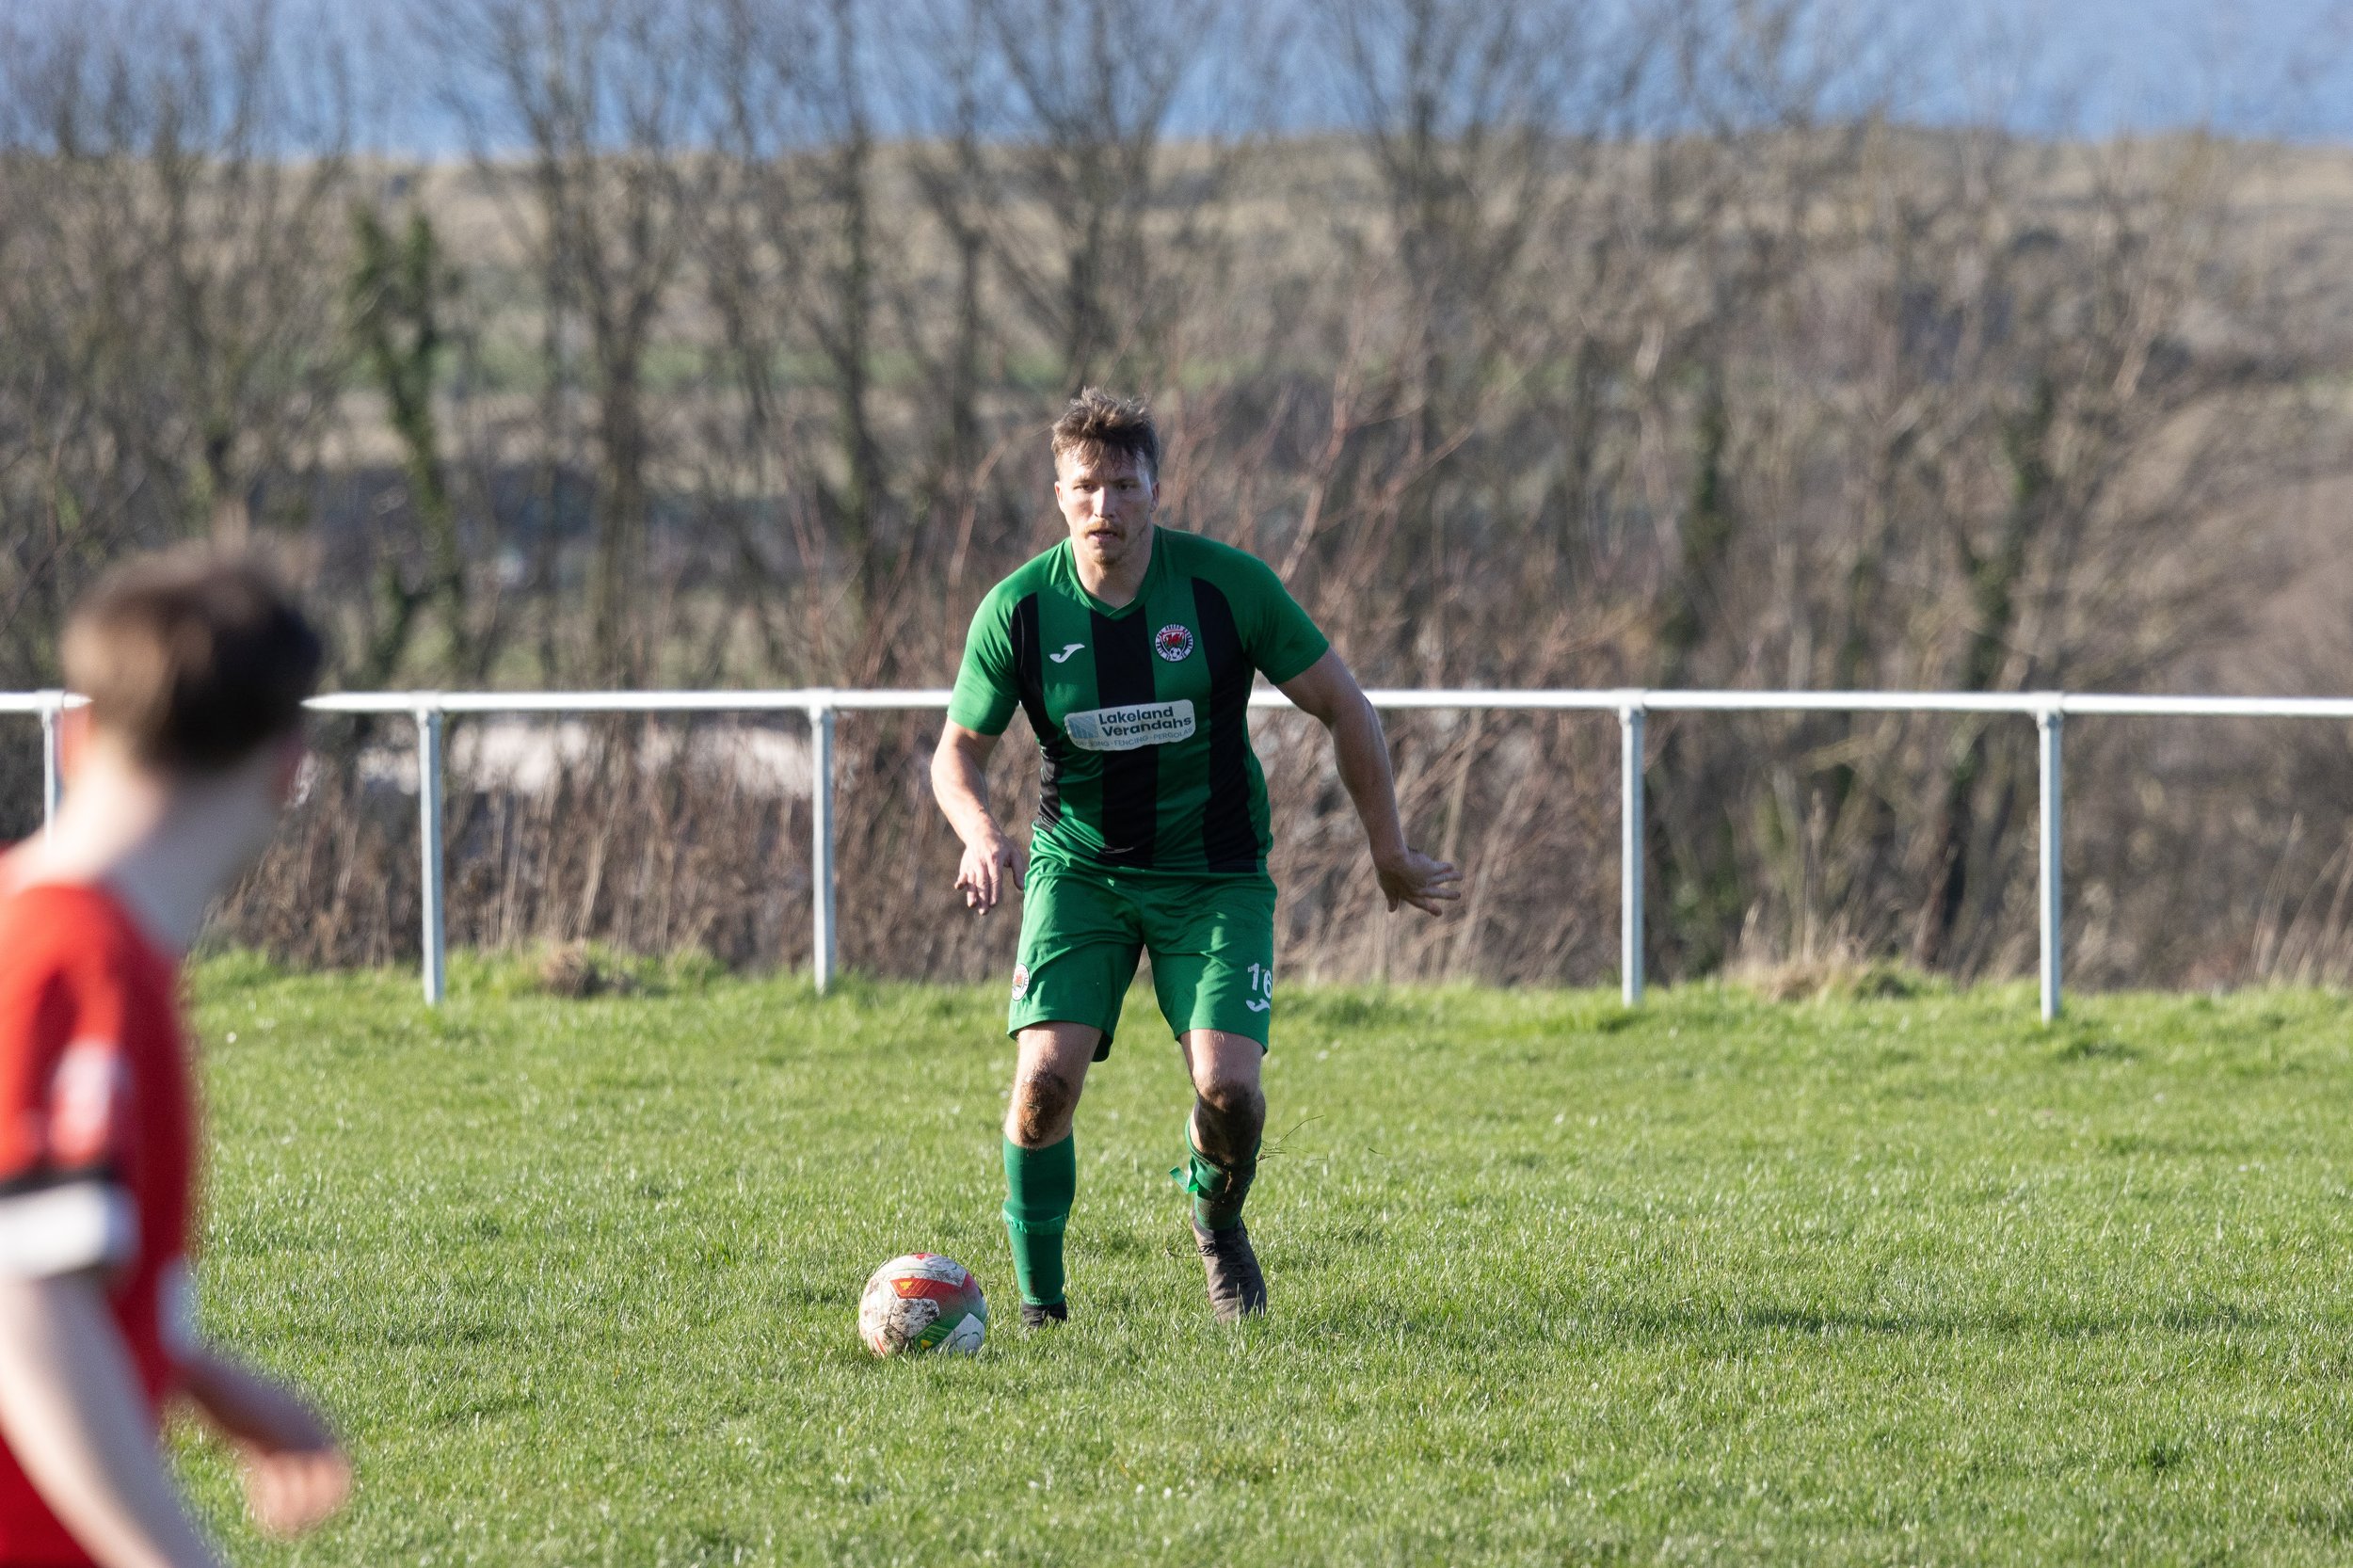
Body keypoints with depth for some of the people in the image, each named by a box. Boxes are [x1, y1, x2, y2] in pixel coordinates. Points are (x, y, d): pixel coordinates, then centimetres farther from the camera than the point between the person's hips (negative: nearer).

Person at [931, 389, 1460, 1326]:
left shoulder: (1227, 585, -13)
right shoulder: (1019, 609, -10)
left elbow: (1343, 708, -2)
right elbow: (959, 749, 2)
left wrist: (1389, 854, 1)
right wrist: (981, 834, -20)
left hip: (1214, 871, -1)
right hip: (1077, 868, 1)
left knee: (1228, 1089, -16)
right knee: (1046, 1080, -18)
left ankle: (1216, 1214, 20)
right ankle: (1038, 1296, 2)